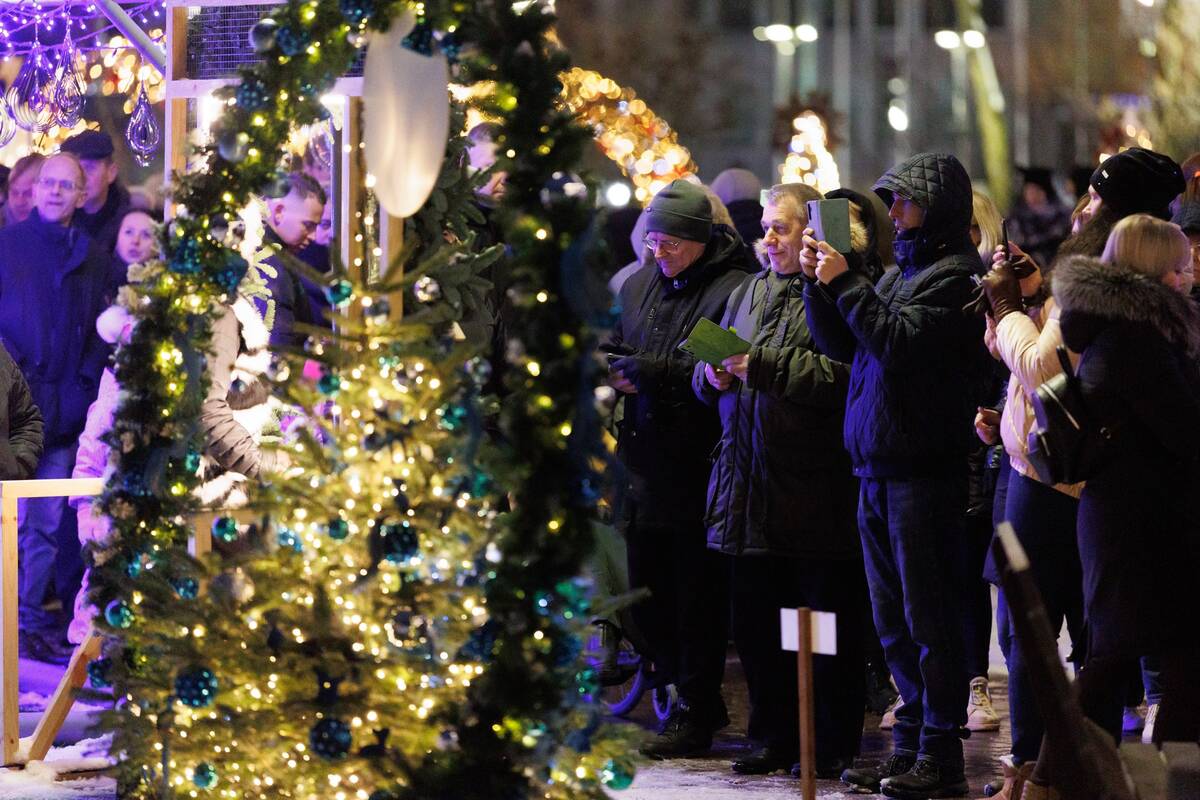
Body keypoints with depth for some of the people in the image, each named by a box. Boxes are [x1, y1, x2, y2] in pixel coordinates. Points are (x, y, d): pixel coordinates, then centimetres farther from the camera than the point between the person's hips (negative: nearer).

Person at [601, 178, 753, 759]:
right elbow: (614, 346, 24)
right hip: (646, 464, 8)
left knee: (697, 597, 0)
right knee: (646, 594, 13)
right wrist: (611, 368, 1)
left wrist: (650, 372, -20)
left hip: (699, 466, -8)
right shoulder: (639, 286, 14)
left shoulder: (733, 291, -11)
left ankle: (695, 715, 10)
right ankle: (697, 701, 26)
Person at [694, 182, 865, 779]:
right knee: (754, 622, 11)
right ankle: (776, 736, 21)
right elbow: (706, 381, 22)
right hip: (752, 492, 8)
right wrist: (714, 375, -1)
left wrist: (761, 366, -18)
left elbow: (841, 376, -20)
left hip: (816, 491, -8)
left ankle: (835, 745, 10)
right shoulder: (748, 294, 18)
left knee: (829, 626, 1)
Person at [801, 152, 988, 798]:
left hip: (926, 472, -9)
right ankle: (910, 741, 19)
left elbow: (898, 340, -19)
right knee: (894, 622, 13)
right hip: (877, 469, 9)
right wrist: (818, 281, 5)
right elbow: (842, 345, 18)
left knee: (928, 617, -6)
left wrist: (844, 284, -15)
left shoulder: (956, 274, -8)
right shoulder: (900, 271, 19)